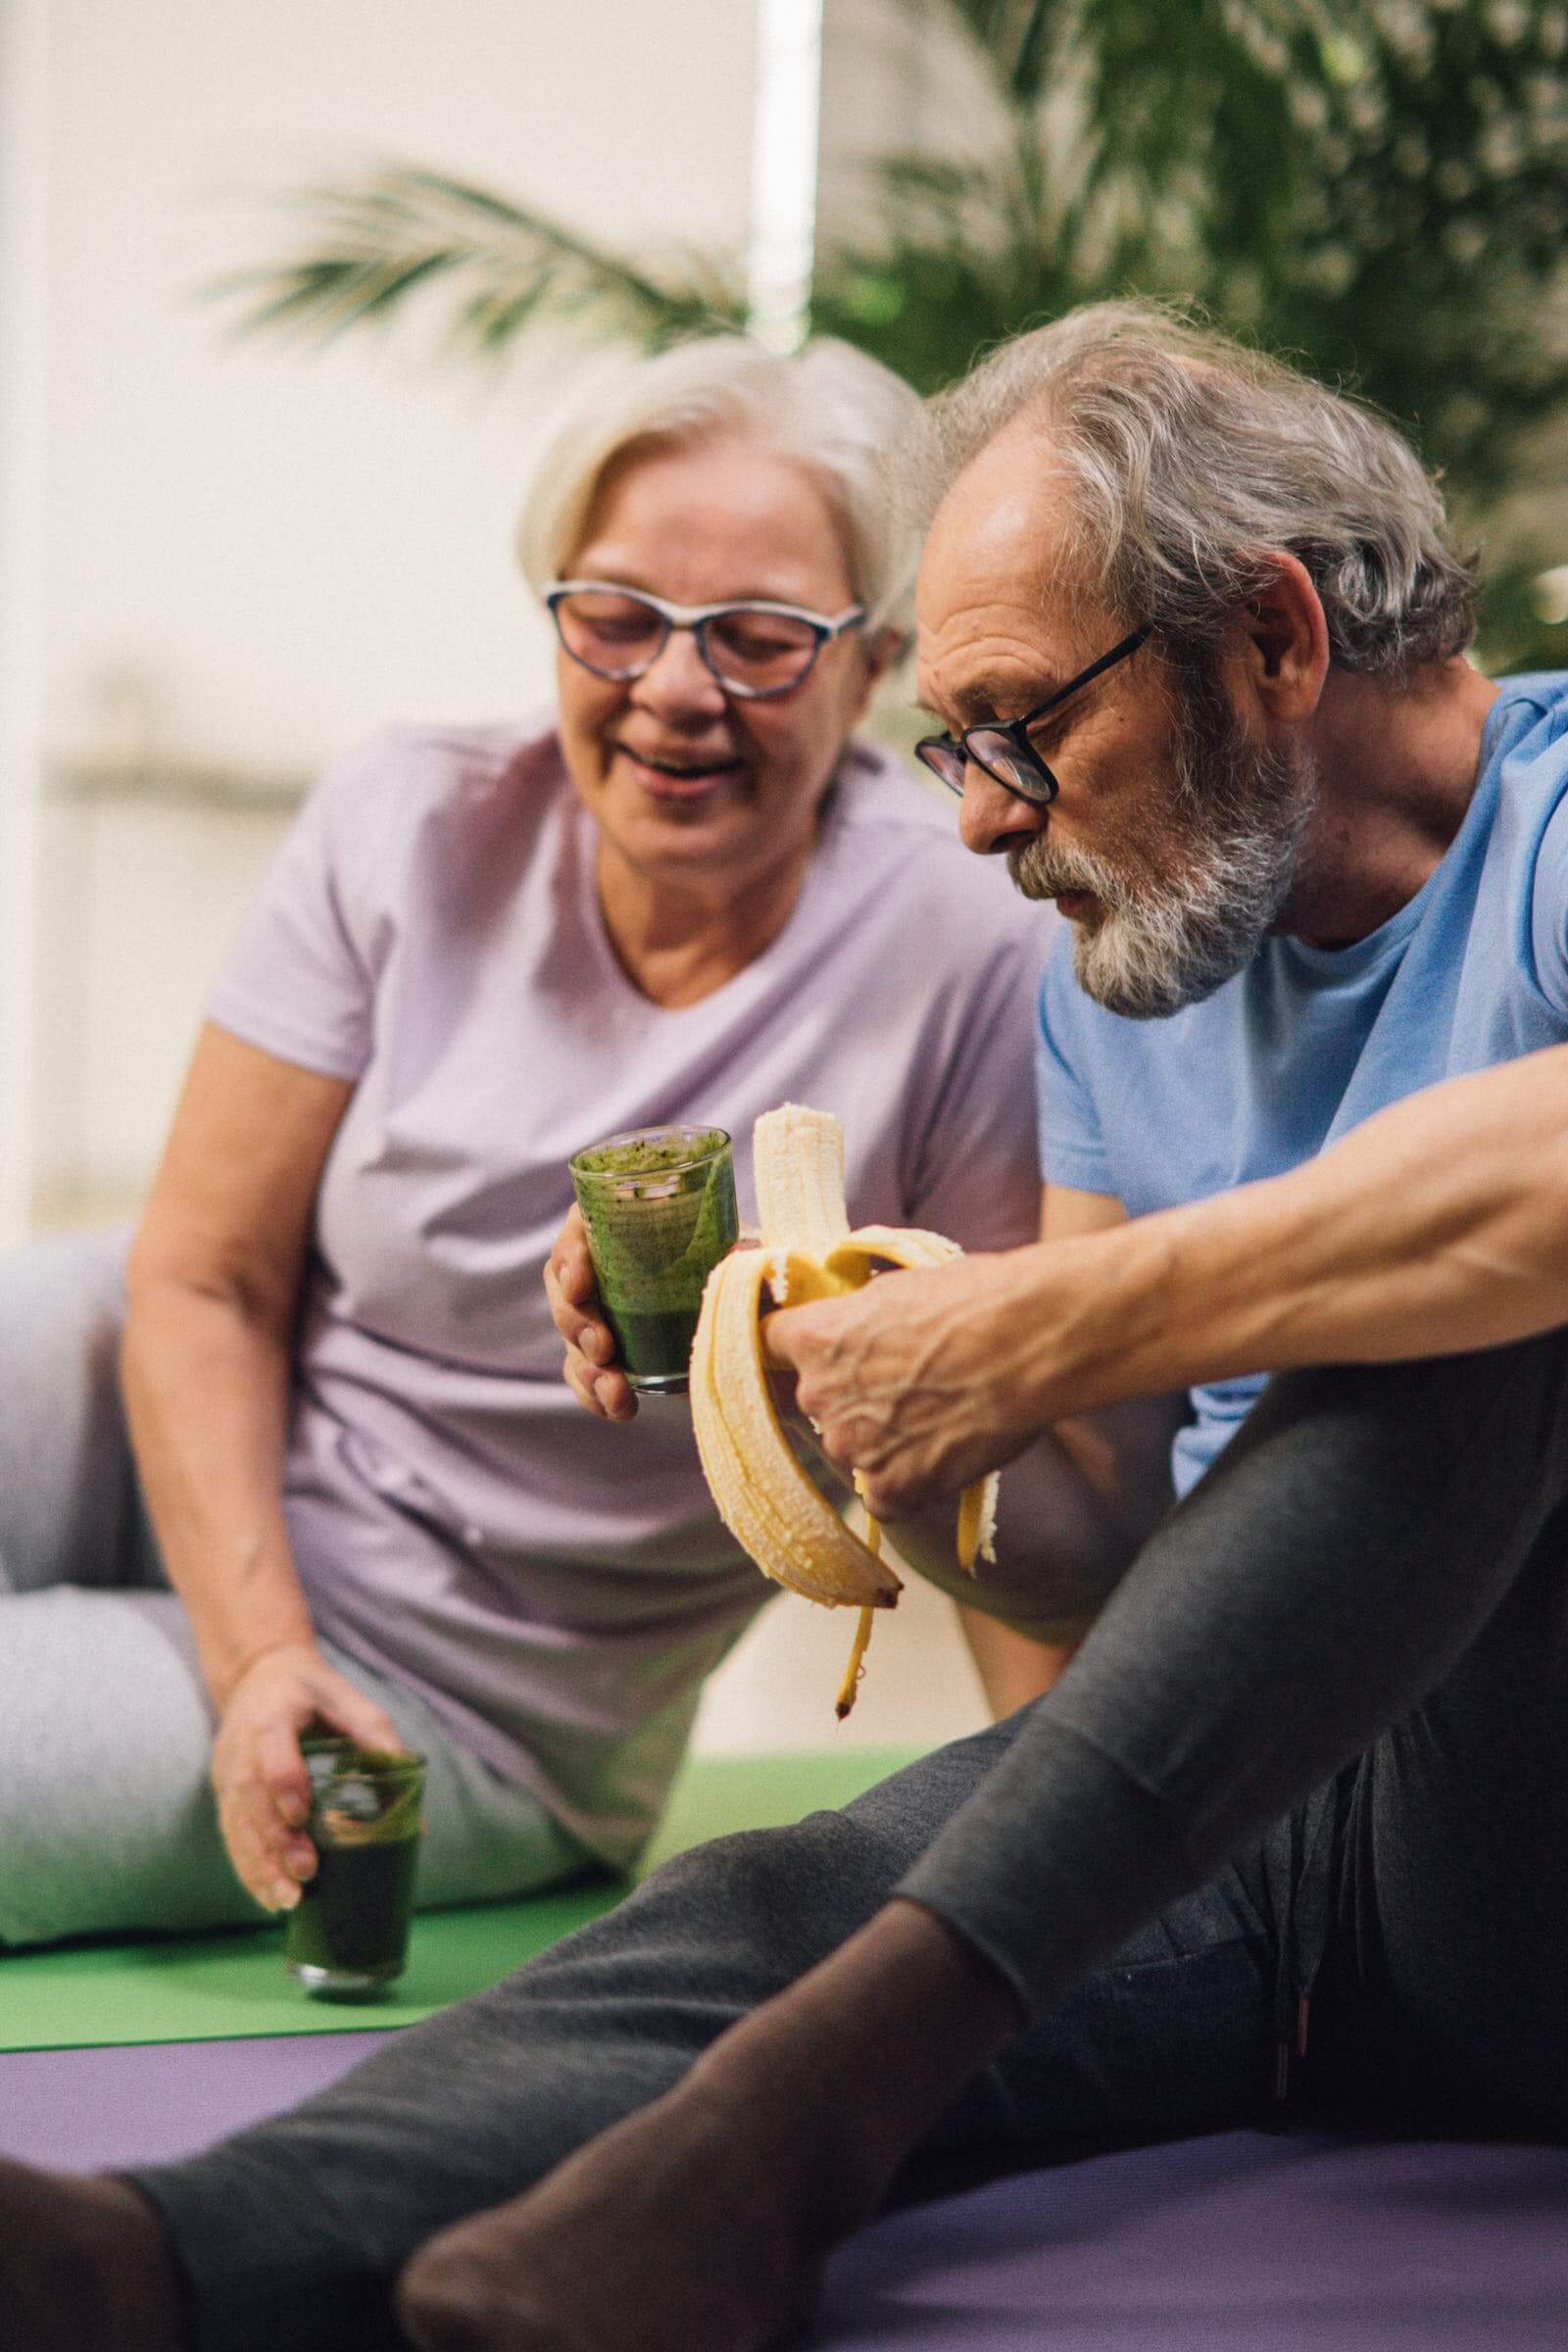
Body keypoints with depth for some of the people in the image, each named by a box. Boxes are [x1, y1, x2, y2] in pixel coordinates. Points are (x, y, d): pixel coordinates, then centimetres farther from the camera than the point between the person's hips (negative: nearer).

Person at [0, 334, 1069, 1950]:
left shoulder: (965, 964, -16)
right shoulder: (411, 830, -6)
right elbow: (205, 1284, -5)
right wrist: (259, 1657, -18)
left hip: (465, 1700, -4)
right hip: (181, 1449, 4)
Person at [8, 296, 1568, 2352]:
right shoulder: (1122, 963, 16)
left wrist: (1028, 1336, -27)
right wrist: (903, 1420, -3)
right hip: (1263, 1822, 6)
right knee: (774, 1903, -24)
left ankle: (848, 2057, -38)